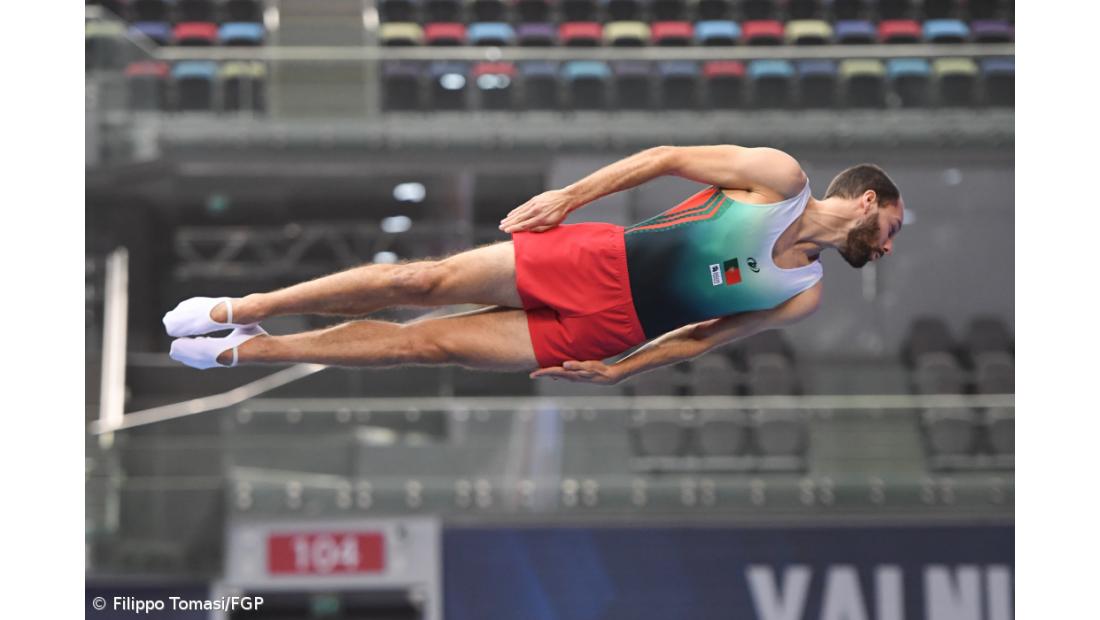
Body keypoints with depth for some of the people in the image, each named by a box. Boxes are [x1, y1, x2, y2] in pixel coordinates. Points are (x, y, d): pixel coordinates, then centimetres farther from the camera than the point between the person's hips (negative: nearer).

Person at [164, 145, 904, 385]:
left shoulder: (802, 297, 7)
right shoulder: (780, 178, -6)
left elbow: (701, 336, 12)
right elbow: (668, 157, -3)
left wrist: (616, 371, 4)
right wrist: (571, 194, -9)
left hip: (602, 334, 2)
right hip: (592, 262, -2)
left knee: (428, 344, -1)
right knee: (422, 282, -11)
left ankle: (244, 352, 3)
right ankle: (237, 312, 1)